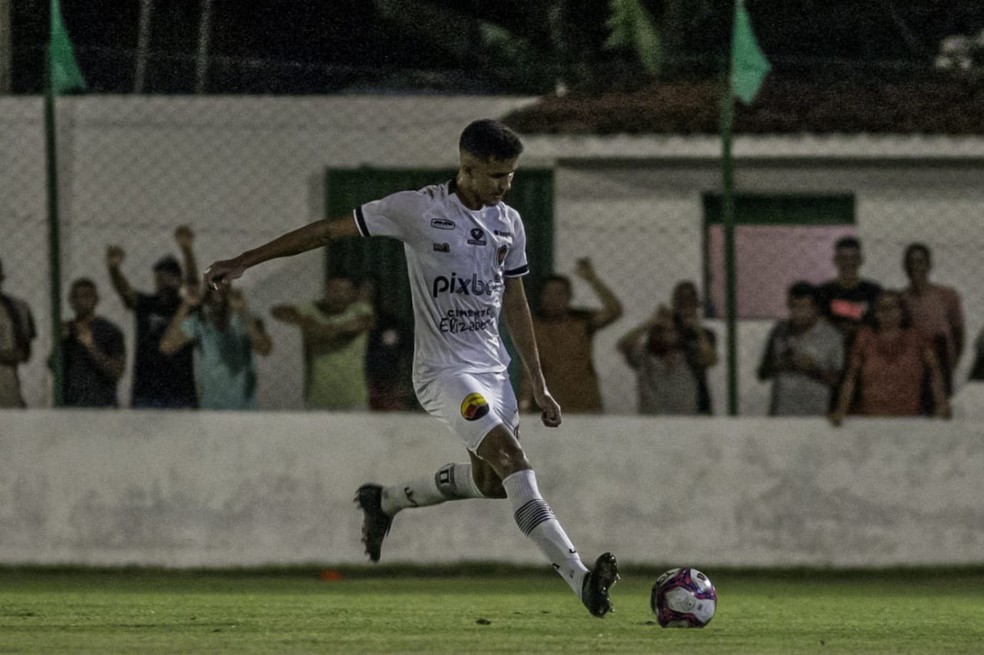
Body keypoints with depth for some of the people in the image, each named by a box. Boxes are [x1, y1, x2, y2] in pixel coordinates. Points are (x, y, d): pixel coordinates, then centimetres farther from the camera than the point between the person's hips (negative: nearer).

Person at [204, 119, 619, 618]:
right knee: (512, 459, -23)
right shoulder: (418, 210, -10)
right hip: (443, 371, -7)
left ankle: (386, 501, 35)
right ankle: (579, 578, -31)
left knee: (490, 481, 11)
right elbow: (329, 231, -5)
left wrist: (539, 387, 18)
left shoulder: (508, 223, 8)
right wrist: (244, 261, -5)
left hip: (494, 370, 7)